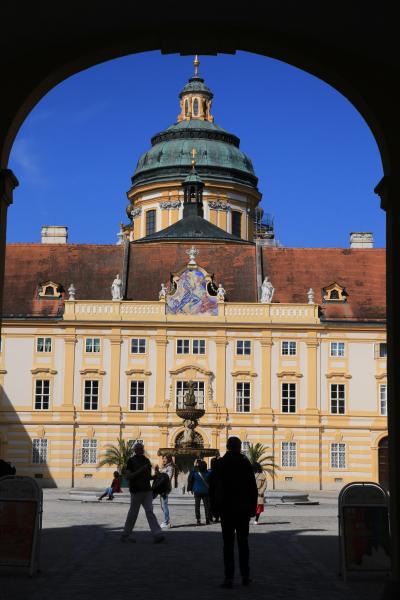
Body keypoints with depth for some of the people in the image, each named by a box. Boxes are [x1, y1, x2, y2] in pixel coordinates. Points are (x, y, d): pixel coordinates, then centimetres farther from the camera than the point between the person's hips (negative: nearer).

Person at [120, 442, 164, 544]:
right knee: (133, 513, 3)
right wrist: (140, 471, -21)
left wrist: (154, 477, 1)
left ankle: (157, 534, -14)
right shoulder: (131, 461, -5)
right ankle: (125, 535, 16)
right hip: (136, 491, -5)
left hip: (147, 490, 5)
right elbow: (128, 476, -13)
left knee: (150, 512, -4)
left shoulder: (146, 460, 14)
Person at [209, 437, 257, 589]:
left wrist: (214, 508, 7)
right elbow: (253, 488, -1)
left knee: (228, 543, 0)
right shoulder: (246, 463, -1)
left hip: (226, 509, -1)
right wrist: (253, 507, 5)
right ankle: (245, 576, 10)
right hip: (243, 509, 1)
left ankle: (229, 578, -5)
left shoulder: (219, 464, -1)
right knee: (243, 542, 10)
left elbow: (212, 488, 0)